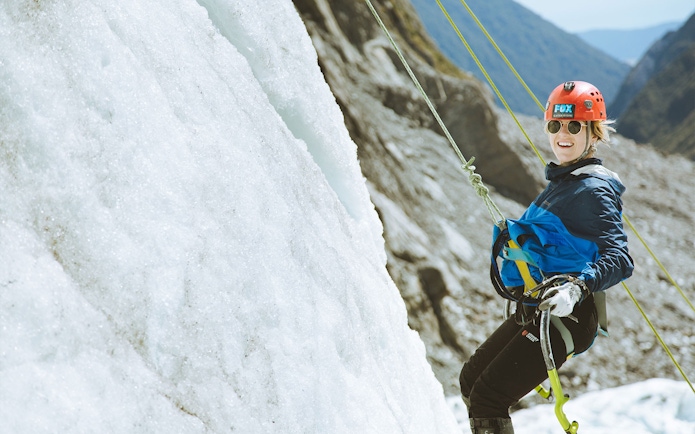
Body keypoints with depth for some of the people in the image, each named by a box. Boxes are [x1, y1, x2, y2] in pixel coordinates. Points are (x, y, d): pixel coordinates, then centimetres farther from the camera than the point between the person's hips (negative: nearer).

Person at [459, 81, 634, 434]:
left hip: (567, 317, -10)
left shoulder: (594, 190, -15)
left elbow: (618, 258, -28)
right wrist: (517, 238, 42)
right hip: (534, 311, 10)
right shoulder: (562, 181, 14)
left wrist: (578, 287, -45)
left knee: (487, 399, -16)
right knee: (471, 380, 20)